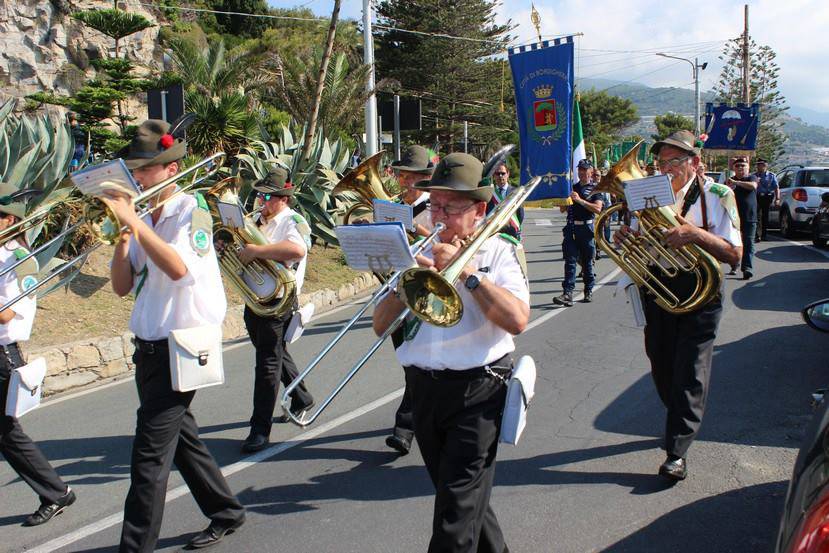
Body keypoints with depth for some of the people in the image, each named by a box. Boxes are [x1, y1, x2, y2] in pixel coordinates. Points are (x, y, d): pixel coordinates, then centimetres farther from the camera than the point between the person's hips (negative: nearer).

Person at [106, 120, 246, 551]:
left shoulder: (190, 210, -11)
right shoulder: (143, 219, 8)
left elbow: (179, 268, -29)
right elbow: (121, 286, 6)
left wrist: (133, 219, -28)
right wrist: (123, 236, -8)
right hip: (149, 347, 8)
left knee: (150, 453, -6)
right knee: (180, 436, 19)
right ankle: (226, 512, 35)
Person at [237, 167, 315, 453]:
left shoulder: (293, 221, -12)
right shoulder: (258, 220, 13)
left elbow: (297, 249, -34)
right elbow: (240, 249, 23)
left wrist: (256, 250, -31)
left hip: (278, 301, -8)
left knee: (268, 364, -4)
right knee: (277, 355, 21)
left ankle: (260, 429, 2)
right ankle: (302, 399, 41)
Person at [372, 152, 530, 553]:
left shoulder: (498, 250, -2)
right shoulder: (423, 253, 10)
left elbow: (517, 320, -18)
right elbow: (380, 325, 5)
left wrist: (467, 271, -18)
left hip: (477, 388, -5)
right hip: (423, 387, 6)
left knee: (457, 509, -5)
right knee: (452, 493, 19)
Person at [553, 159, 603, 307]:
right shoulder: (572, 187, 16)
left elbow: (598, 209, -10)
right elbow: (562, 209, 17)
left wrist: (580, 200, -16)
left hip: (587, 227, -2)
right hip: (571, 228, 3)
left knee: (587, 261, 7)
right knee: (570, 260, -7)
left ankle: (588, 291, 20)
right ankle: (568, 293, -13)